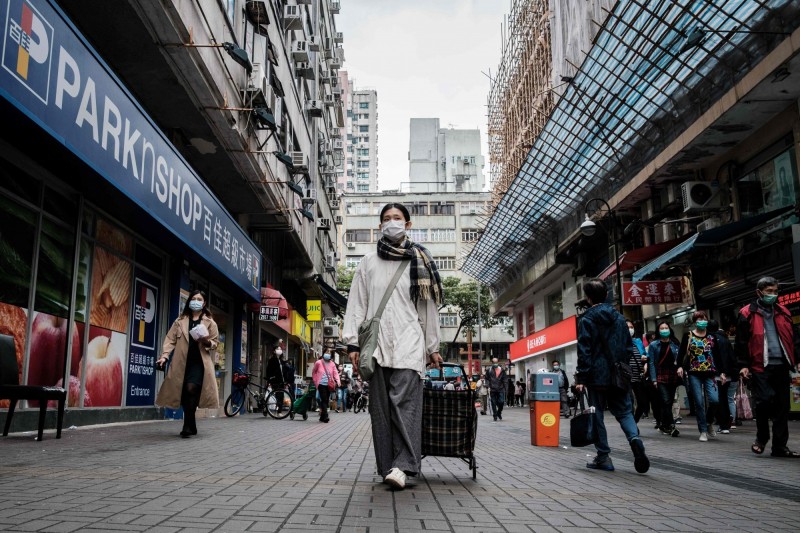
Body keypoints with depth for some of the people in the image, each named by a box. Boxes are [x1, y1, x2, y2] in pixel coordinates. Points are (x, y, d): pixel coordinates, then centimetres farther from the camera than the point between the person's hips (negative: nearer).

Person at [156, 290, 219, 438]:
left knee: (191, 389, -21)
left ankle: (187, 426, -14)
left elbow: (215, 343, 11)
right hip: (182, 363, 2)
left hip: (199, 362, -2)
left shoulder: (210, 322, 10)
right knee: (185, 393, 2)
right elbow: (171, 339, 6)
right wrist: (164, 355, -8)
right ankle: (191, 427, 16)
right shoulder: (180, 321, 13)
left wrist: (207, 341, -12)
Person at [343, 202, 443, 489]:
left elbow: (429, 307, 14)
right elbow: (356, 304, 12)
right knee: (380, 407, 0)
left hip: (408, 343, -2)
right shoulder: (368, 263, 17)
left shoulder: (420, 263, 14)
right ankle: (387, 466, 4)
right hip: (376, 343, 2)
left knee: (405, 401, -14)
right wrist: (352, 342, 2)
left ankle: (402, 465, -17)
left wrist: (433, 347, 12)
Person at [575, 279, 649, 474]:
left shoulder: (587, 320, -6)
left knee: (597, 415, 4)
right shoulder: (619, 317, 10)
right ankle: (634, 438, -18)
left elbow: (584, 351, -11)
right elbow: (629, 347, 12)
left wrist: (581, 378, -10)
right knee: (624, 411, 11)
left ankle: (603, 457, 5)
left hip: (598, 376, -4)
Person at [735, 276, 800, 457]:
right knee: (764, 401, -13)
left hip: (781, 367, 5)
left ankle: (780, 446, 12)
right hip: (760, 367, -5)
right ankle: (761, 438, 11)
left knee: (782, 406, 5)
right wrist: (743, 365, -7)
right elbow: (741, 342, -2)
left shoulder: (783, 313, 16)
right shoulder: (747, 314, 1)